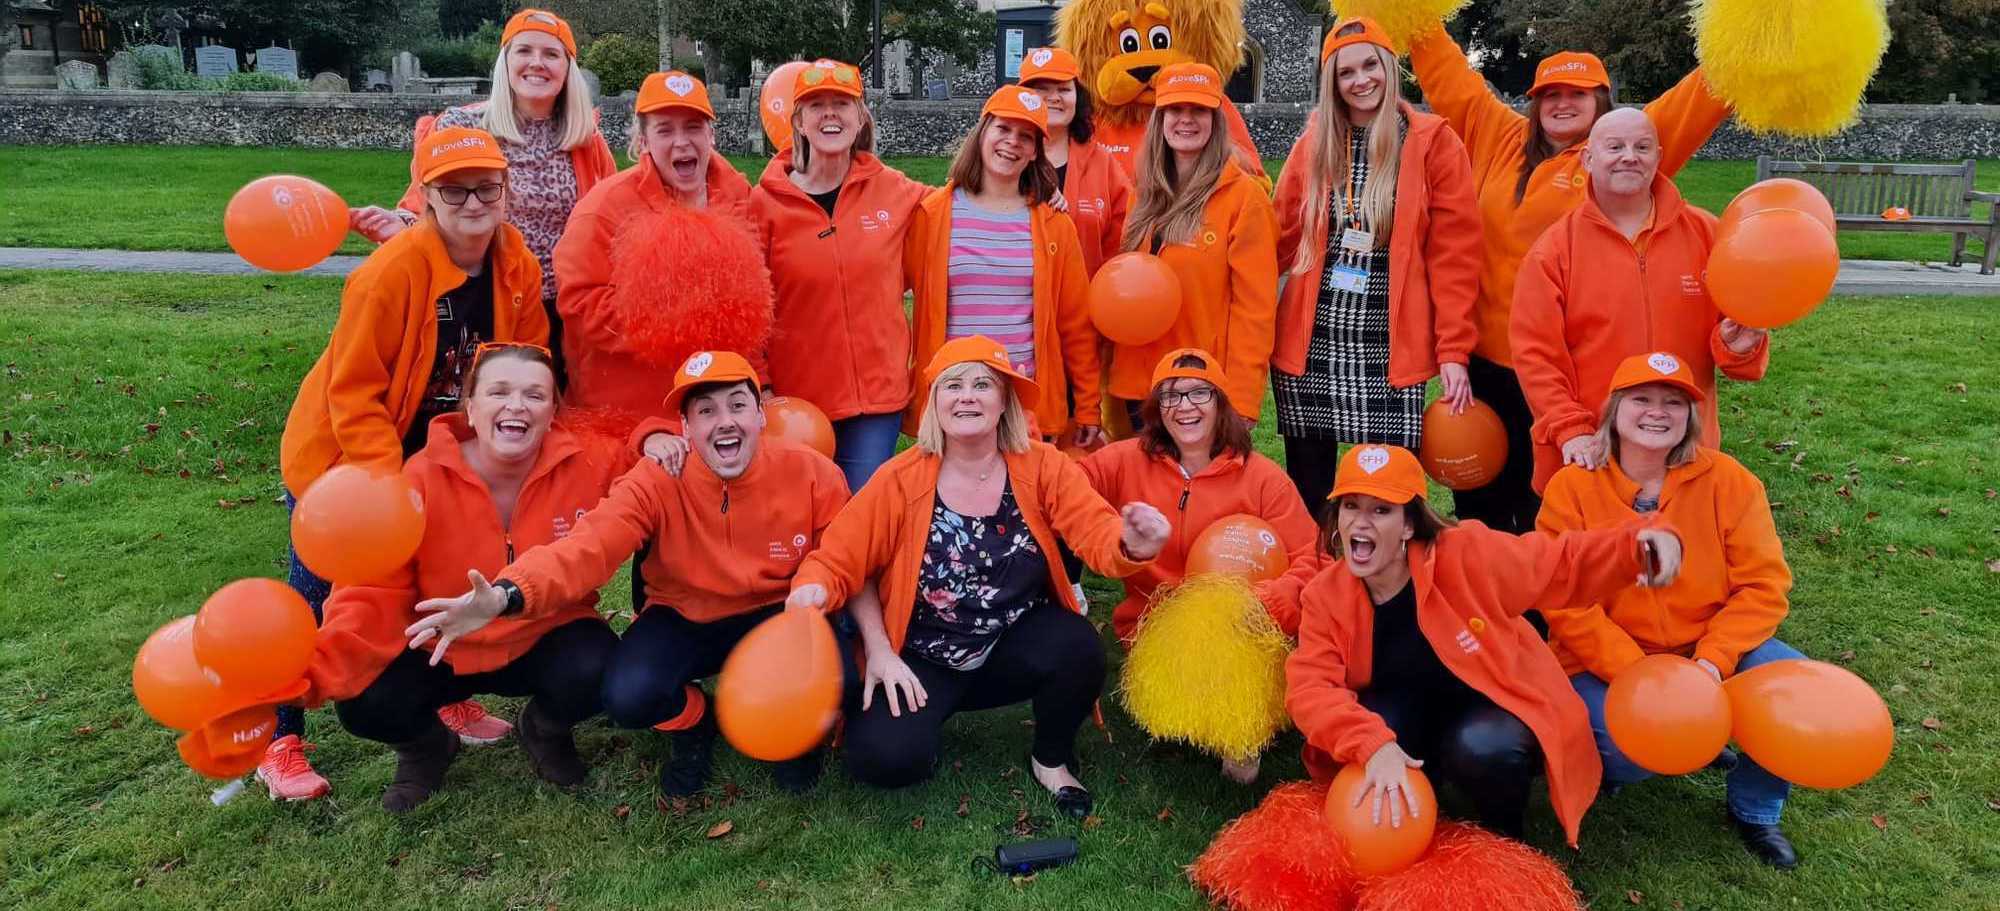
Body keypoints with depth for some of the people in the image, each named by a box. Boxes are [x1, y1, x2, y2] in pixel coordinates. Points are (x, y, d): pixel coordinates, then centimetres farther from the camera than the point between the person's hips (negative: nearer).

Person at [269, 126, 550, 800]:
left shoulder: (517, 266, -10)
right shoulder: (394, 270, -27)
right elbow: (353, 393, -24)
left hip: (441, 458, 5)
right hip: (340, 458, -5)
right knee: (315, 598, 5)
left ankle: (445, 696, 35)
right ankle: (281, 744, 19)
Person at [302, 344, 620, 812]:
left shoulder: (586, 467, -16)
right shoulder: (422, 479, -18)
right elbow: (374, 593, -18)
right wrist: (312, 672, -35)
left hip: (545, 642, 0)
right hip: (441, 653, 0)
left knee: (595, 669, -32)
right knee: (366, 704, -27)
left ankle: (546, 731, 10)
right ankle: (428, 745, 15)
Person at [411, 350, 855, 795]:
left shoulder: (811, 472, -15)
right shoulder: (655, 480, -18)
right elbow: (588, 546, -33)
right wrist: (507, 595, -53)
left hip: (776, 617, 0)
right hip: (683, 621, 1)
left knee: (836, 674, -30)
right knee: (627, 696, -29)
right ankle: (693, 725, 12)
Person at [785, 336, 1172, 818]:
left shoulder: (1042, 467, -9)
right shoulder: (900, 480, -11)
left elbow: (1099, 535, -21)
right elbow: (840, 560, -4)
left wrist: (1132, 544, -44)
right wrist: (812, 592, -24)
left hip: (1017, 647, 1)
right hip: (923, 658, 0)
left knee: (1079, 647, -31)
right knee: (885, 758, -24)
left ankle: (1051, 759, 2)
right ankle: (925, 711, 16)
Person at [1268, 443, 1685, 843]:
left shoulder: (1465, 555, -25)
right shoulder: (1324, 595, -16)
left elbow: (1565, 562, -12)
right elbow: (1310, 687, -25)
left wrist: (1638, 545, -30)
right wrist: (1373, 744, -42)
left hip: (1495, 710, -2)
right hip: (1410, 721, 2)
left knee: (1482, 750, -35)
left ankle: (1505, 843, -1)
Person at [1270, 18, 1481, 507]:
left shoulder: (1433, 142, 0)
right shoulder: (1314, 142, 9)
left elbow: (1454, 254, -4)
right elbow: (1283, 237, 11)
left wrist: (1454, 349, -9)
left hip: (1390, 347, -2)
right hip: (1310, 343, 3)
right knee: (1306, 487, 9)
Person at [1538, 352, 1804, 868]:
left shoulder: (1727, 480, -4)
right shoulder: (1571, 488, -11)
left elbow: (1763, 584, -8)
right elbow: (1568, 605, -15)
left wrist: (1712, 661, -23)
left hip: (1708, 650, 3)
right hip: (1606, 664, -3)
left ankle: (1755, 809, 5)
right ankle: (1599, 760, 11)